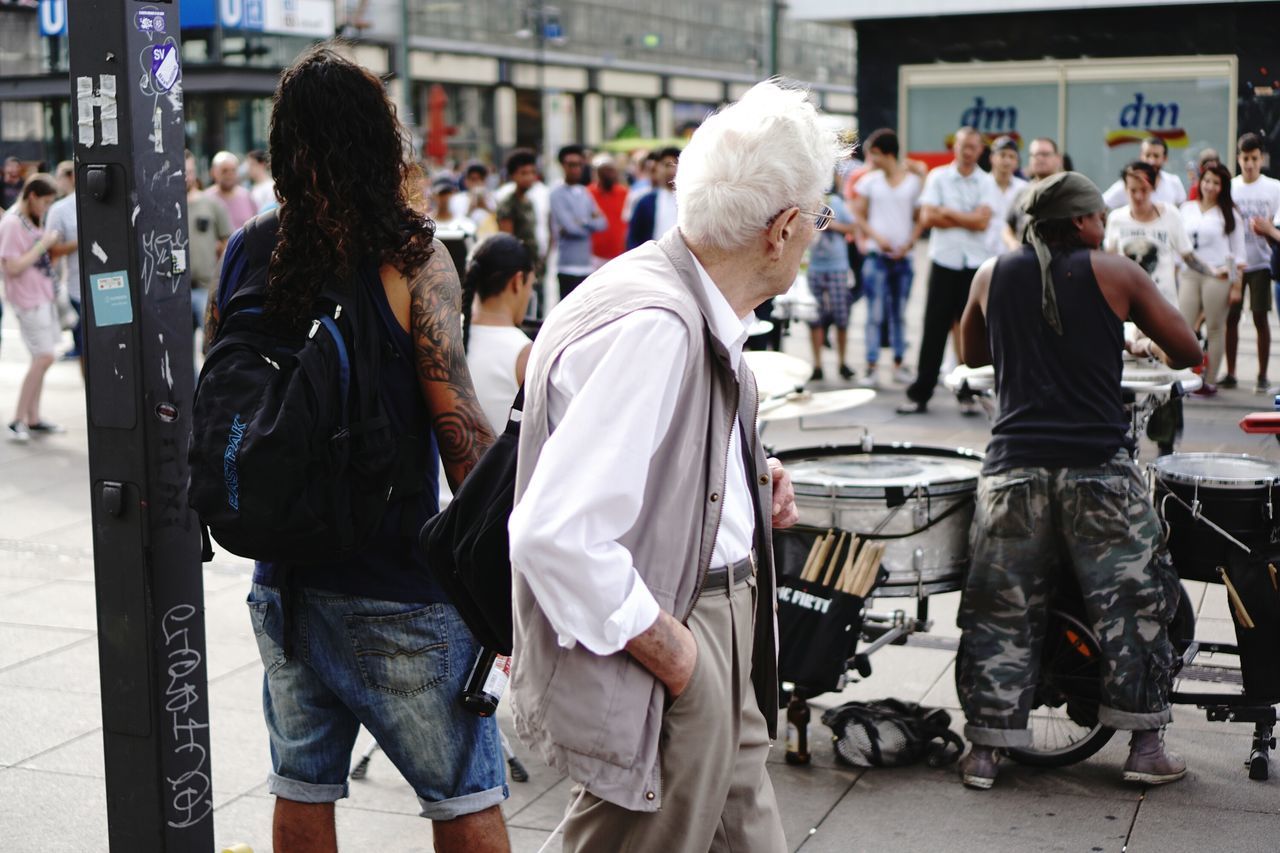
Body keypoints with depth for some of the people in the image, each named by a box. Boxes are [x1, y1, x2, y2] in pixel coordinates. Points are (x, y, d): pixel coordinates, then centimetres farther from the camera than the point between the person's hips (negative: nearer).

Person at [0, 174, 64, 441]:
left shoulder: (31, 221, 12)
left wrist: (50, 244, 7)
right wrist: (43, 244, -18)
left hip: (42, 296, 10)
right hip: (28, 299, -9)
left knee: (41, 358, 10)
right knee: (44, 357, -13)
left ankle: (32, 419, 16)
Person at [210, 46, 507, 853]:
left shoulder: (248, 253, 1)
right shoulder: (412, 257, -14)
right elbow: (457, 421, -18)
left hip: (285, 569, 5)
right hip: (400, 578, -5)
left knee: (302, 786, 17)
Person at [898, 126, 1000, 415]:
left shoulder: (987, 182, 3)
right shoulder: (938, 177, 4)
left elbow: (982, 221, -10)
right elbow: (927, 218, -7)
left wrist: (947, 212, -8)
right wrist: (967, 220, -7)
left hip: (976, 263, 0)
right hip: (944, 261, 0)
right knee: (934, 329, 2)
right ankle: (920, 394, 6)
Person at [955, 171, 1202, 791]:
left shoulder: (993, 275, 9)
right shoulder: (1115, 273, 1)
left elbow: (972, 354, 25)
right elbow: (1188, 353, 6)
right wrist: (1155, 350, 27)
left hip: (1013, 465, 2)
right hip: (1099, 467, -2)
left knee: (1001, 609, 8)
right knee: (1133, 602, 10)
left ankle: (984, 750, 8)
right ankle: (1145, 745, 12)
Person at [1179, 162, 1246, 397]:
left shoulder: (1229, 213, 3)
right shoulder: (1186, 208, 11)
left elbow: (1238, 253, 2)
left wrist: (1236, 285, -4)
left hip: (1218, 276, -3)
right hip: (1189, 275, 3)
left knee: (1215, 328, 1)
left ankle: (1210, 381, 6)